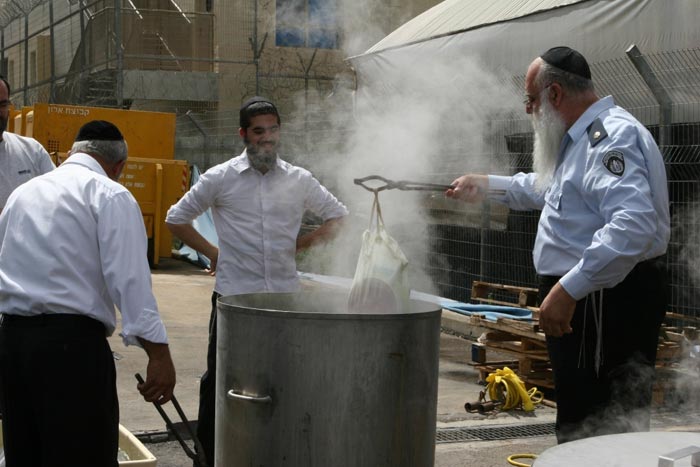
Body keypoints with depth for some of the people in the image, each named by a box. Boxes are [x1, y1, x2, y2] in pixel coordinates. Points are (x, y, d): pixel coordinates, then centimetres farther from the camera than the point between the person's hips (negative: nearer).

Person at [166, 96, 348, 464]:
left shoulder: (298, 180, 7)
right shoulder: (220, 178, 1)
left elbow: (338, 217, 18)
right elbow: (176, 219, 10)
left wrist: (304, 242, 6)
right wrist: (212, 253, 5)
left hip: (286, 296, 2)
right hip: (233, 295, -2)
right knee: (219, 378, 4)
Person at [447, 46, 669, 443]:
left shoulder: (611, 136, -17)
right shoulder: (587, 136, 19)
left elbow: (633, 224, -32)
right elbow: (551, 188, 40)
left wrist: (568, 289, -33)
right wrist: (487, 186, 38)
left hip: (608, 303, -11)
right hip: (588, 300, 11)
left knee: (591, 433, -9)